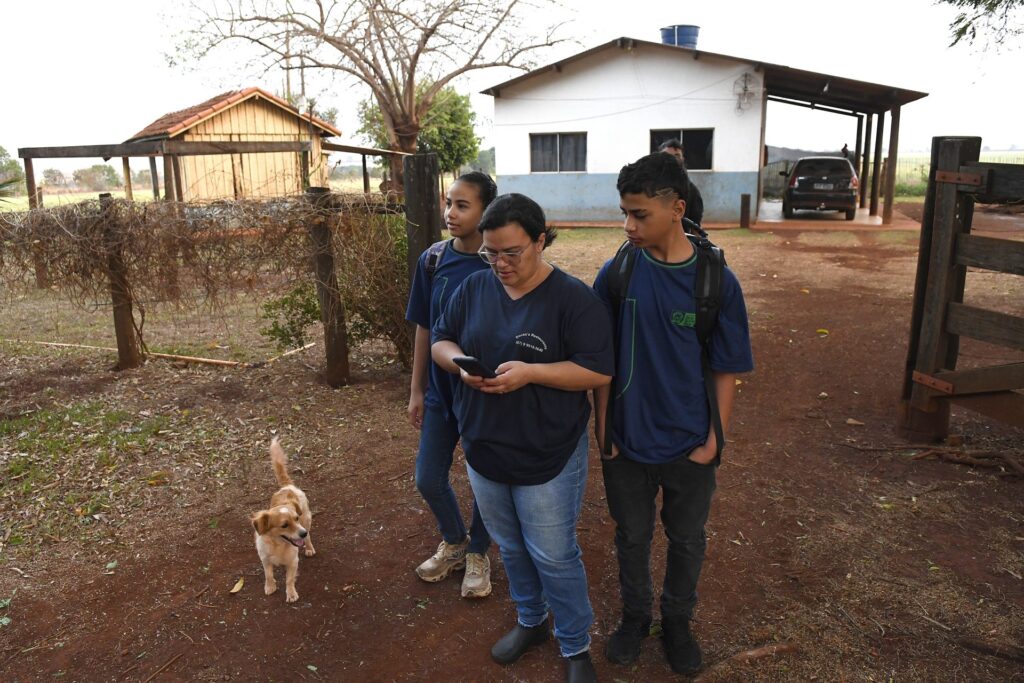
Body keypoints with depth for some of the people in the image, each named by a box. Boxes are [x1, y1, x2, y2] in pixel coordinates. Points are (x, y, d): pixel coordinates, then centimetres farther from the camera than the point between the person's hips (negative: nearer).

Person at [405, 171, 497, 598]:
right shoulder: (433, 260, -4)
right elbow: (424, 328, 3)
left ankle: (477, 554, 38)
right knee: (428, 479, 12)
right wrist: (416, 390, 5)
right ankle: (453, 542, 40)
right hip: (441, 389, 4)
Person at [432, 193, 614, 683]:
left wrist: (529, 372, -28)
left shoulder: (573, 298, -15)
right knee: (511, 548, 22)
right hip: (484, 450, 5)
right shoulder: (474, 288, 0)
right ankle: (530, 622, 45)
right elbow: (440, 340, 8)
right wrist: (459, 362, -16)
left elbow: (599, 371, -18)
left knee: (554, 557, 7)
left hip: (548, 458, -5)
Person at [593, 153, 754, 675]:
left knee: (686, 540, 19)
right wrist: (603, 432, -3)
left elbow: (726, 371, -5)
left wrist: (712, 441, -7)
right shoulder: (616, 275, -10)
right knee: (632, 536, 19)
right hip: (628, 441, 1)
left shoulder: (716, 281, -12)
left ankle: (677, 621, 43)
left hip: (690, 445, 0)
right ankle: (635, 615, 44)